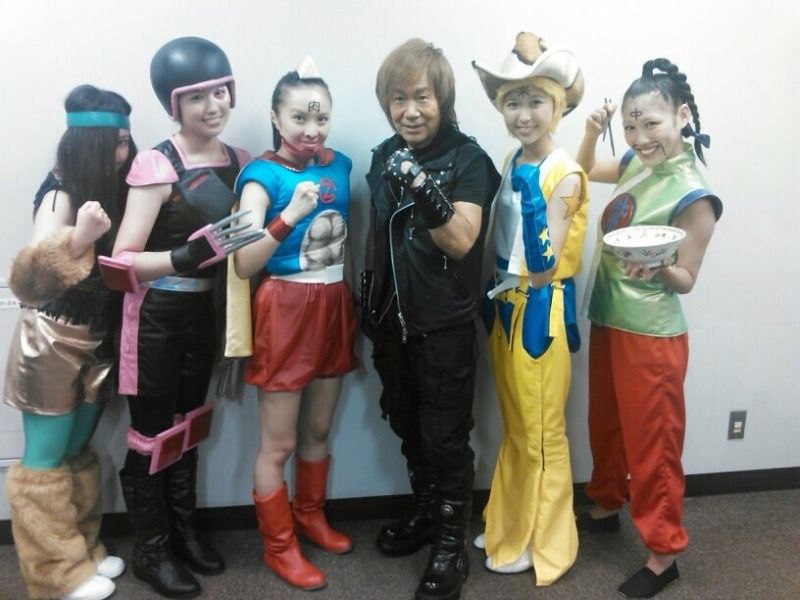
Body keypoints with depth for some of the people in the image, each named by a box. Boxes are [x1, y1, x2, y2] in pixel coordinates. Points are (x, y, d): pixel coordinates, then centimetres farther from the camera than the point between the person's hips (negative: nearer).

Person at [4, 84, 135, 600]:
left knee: (78, 453, 16)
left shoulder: (118, 192, 3)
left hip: (98, 342, 6)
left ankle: (83, 552, 28)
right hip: (52, 343, -6)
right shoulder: (61, 195, -15)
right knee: (45, 460, 4)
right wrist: (77, 237, -43)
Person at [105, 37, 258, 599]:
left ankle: (184, 531, 37)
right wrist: (189, 255, -33)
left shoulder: (239, 160, 2)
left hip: (203, 312, 6)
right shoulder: (157, 164, -17)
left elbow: (245, 238, 14)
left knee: (188, 426, 19)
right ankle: (151, 550, 27)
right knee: (153, 435, 7)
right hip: (156, 316, -5)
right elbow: (122, 261, -19)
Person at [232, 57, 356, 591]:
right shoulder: (262, 175, -12)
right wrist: (291, 214, -30)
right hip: (285, 310, -5)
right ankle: (279, 546, 23)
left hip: (334, 307, 6)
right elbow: (245, 264, -20)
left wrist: (355, 299, 15)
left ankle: (310, 516, 39)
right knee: (278, 442, 5)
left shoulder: (339, 166, 5)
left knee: (319, 429, 18)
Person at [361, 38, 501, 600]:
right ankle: (425, 512, 40)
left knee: (446, 438, 6)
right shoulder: (384, 155, 5)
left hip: (446, 326, -6)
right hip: (393, 321, 6)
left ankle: (453, 544, 24)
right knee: (407, 427, 19)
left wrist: (425, 192, -42)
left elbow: (461, 241, -25)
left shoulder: (468, 159, -13)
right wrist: (370, 301, 17)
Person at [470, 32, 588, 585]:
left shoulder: (564, 174, -17)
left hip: (542, 312, -7)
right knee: (515, 429, 19)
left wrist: (531, 192, -26)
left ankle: (544, 542, 28)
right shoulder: (512, 163, 6)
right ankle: (510, 529, 37)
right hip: (506, 308, 7)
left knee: (542, 432, 8)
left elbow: (545, 268, -23)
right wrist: (496, 294, 1)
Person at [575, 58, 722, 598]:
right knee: (605, 426, 21)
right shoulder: (636, 165, 1)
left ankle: (664, 553, 21)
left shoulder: (693, 195, -18)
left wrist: (655, 268, -35)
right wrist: (593, 133, 1)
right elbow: (585, 169, 20)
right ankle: (605, 506, 42)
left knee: (651, 443, 4)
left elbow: (686, 280, -14)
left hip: (651, 336, -7)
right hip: (607, 322, 7)